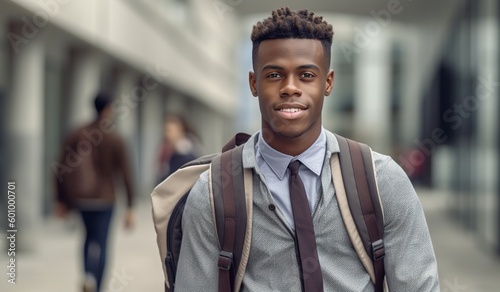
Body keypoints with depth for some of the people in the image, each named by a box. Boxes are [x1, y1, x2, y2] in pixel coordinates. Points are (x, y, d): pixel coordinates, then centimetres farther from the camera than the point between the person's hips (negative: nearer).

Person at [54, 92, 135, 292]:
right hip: (104, 198, -3)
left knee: (91, 236, 24)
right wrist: (129, 207, -6)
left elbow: (61, 169, 1)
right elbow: (126, 174, -9)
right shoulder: (115, 140, -6)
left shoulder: (76, 135, 3)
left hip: (79, 198, 3)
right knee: (100, 245, -1)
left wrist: (61, 201, 9)